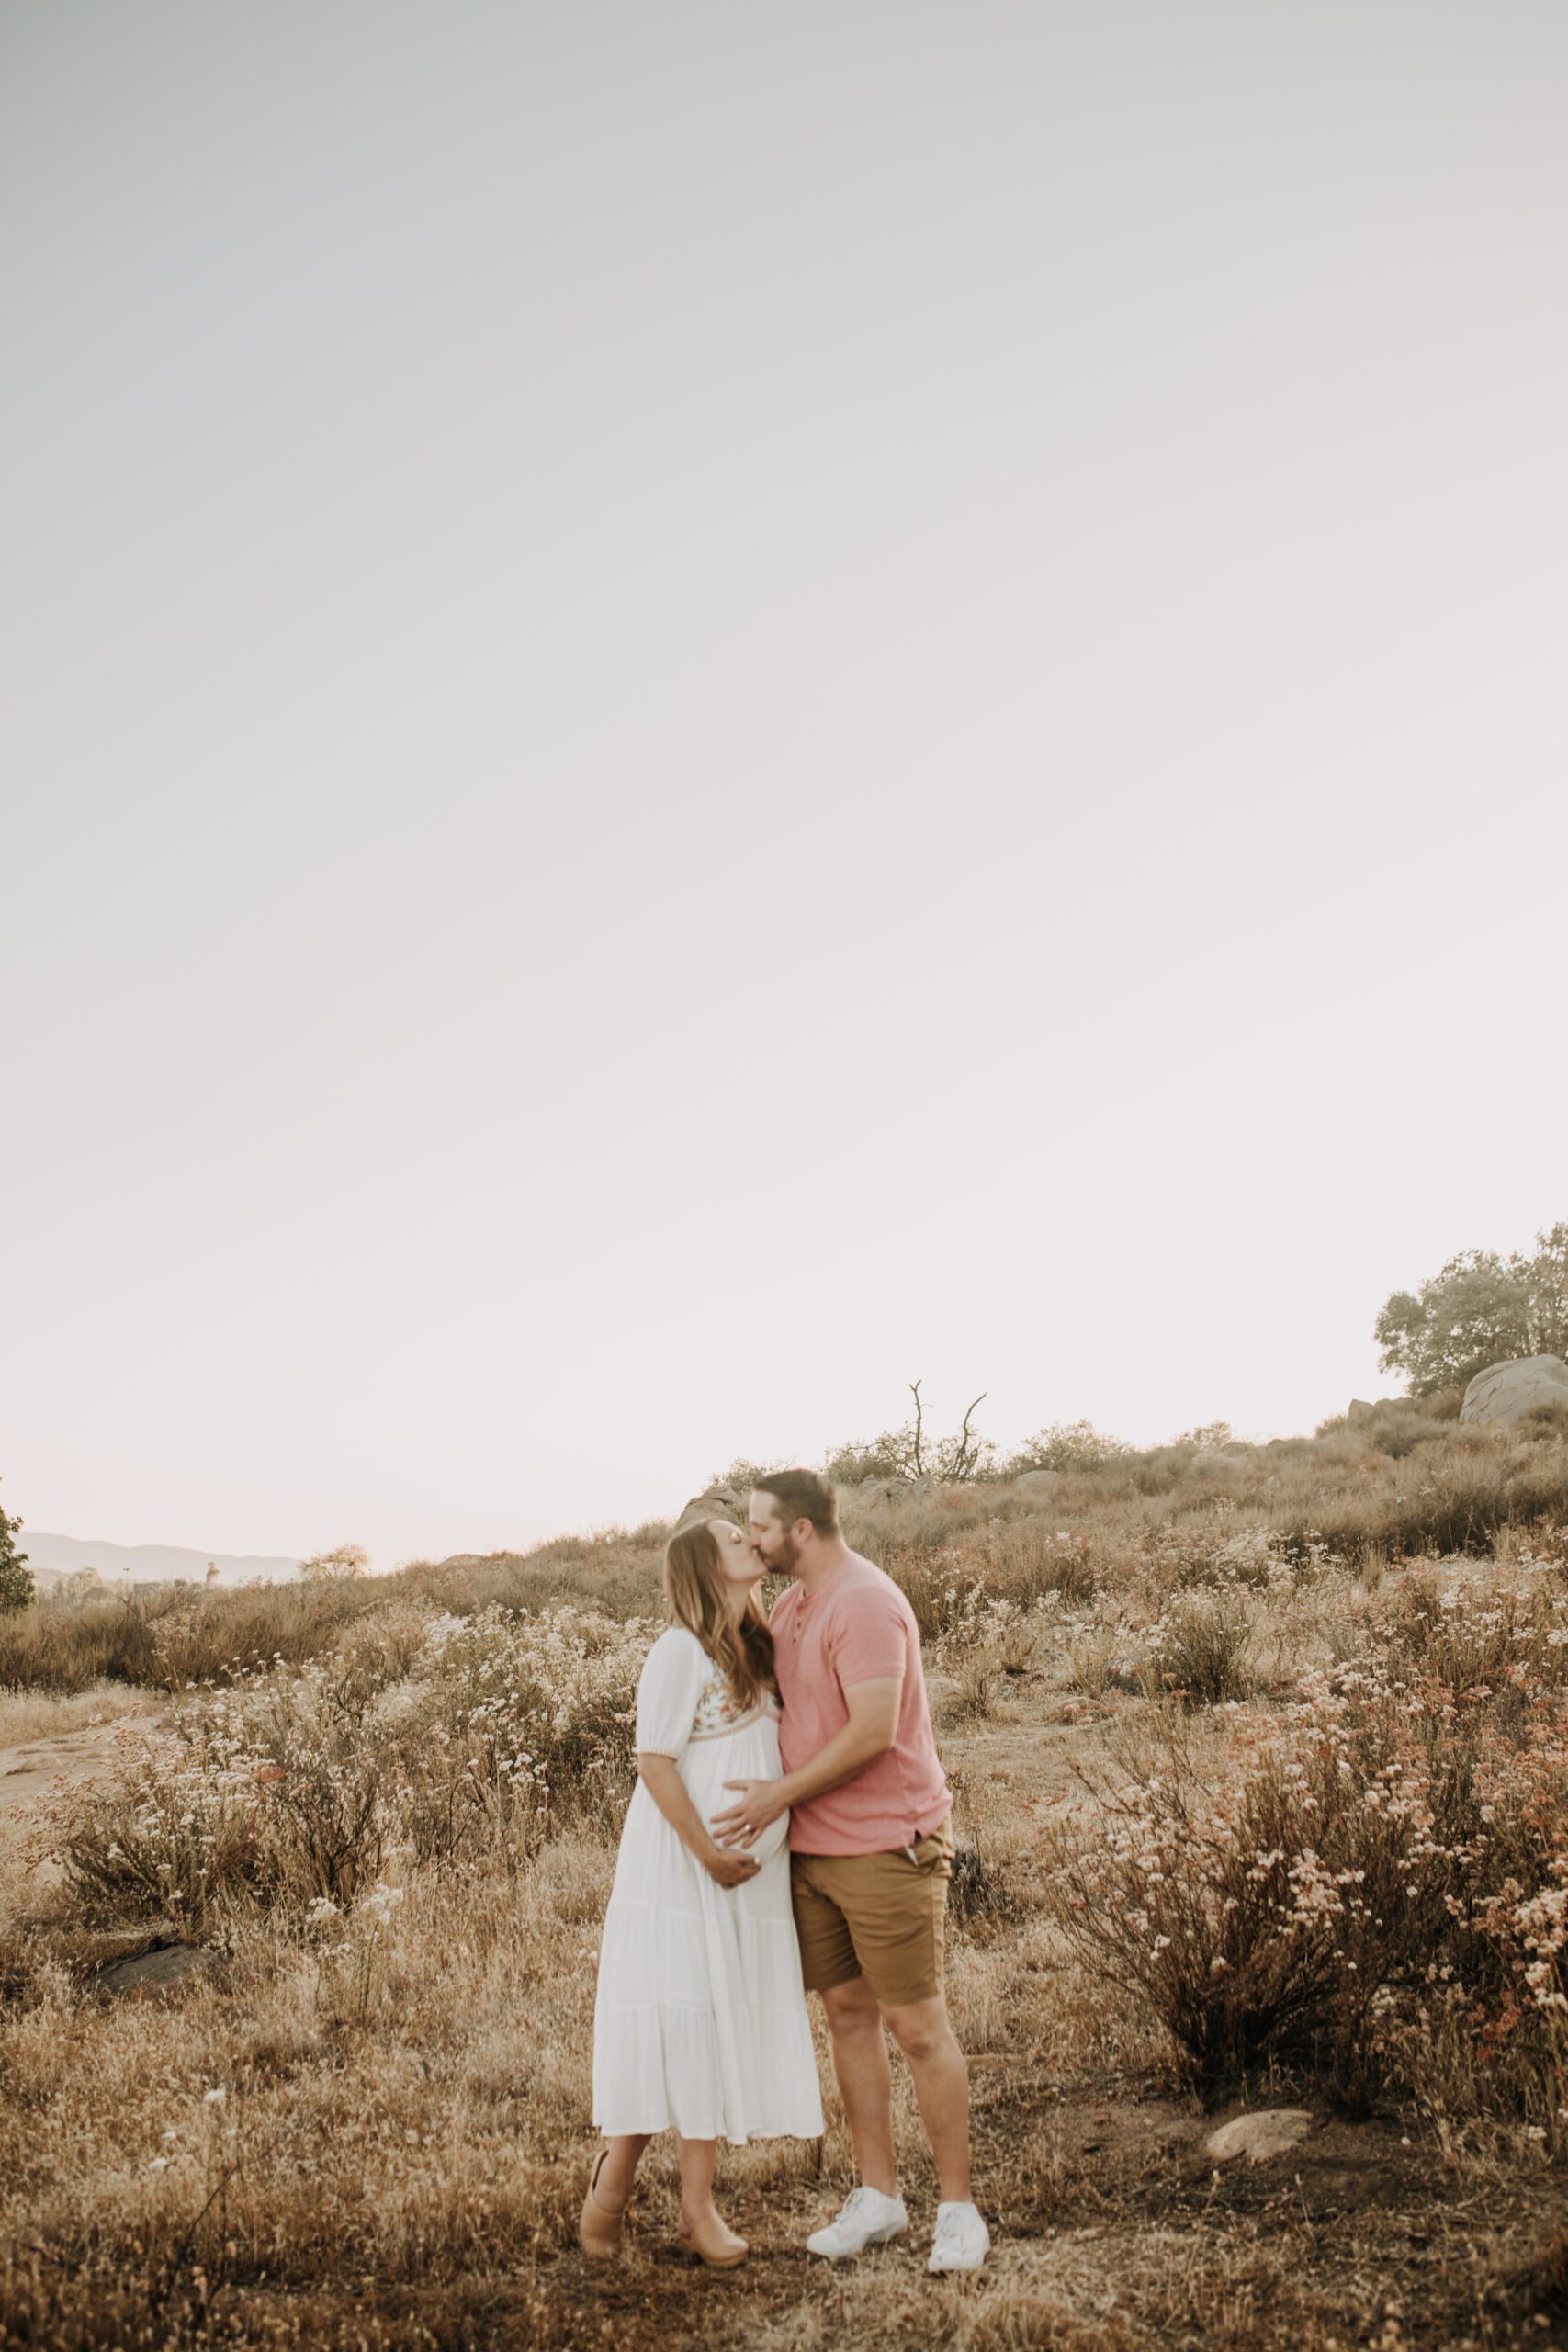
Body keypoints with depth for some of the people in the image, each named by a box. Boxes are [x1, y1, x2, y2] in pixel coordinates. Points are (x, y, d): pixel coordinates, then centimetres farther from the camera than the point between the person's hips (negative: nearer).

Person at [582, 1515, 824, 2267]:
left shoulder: (757, 1649, 11)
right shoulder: (680, 1651, -12)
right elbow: (654, 1761, -15)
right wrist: (707, 1851, -17)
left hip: (749, 1873, 7)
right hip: (678, 1866, -7)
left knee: (718, 2022, 7)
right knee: (670, 2015, -4)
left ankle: (698, 2205, 12)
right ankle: (615, 2175, 14)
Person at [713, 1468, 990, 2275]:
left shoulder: (865, 1603, -18)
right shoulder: (791, 1606, 12)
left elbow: (873, 1732, -24)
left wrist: (780, 1794, -16)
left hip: (886, 1847, -9)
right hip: (813, 1849, 9)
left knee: (918, 2027, -1)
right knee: (848, 2015, 12)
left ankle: (957, 2209, 10)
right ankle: (878, 2198, 22)